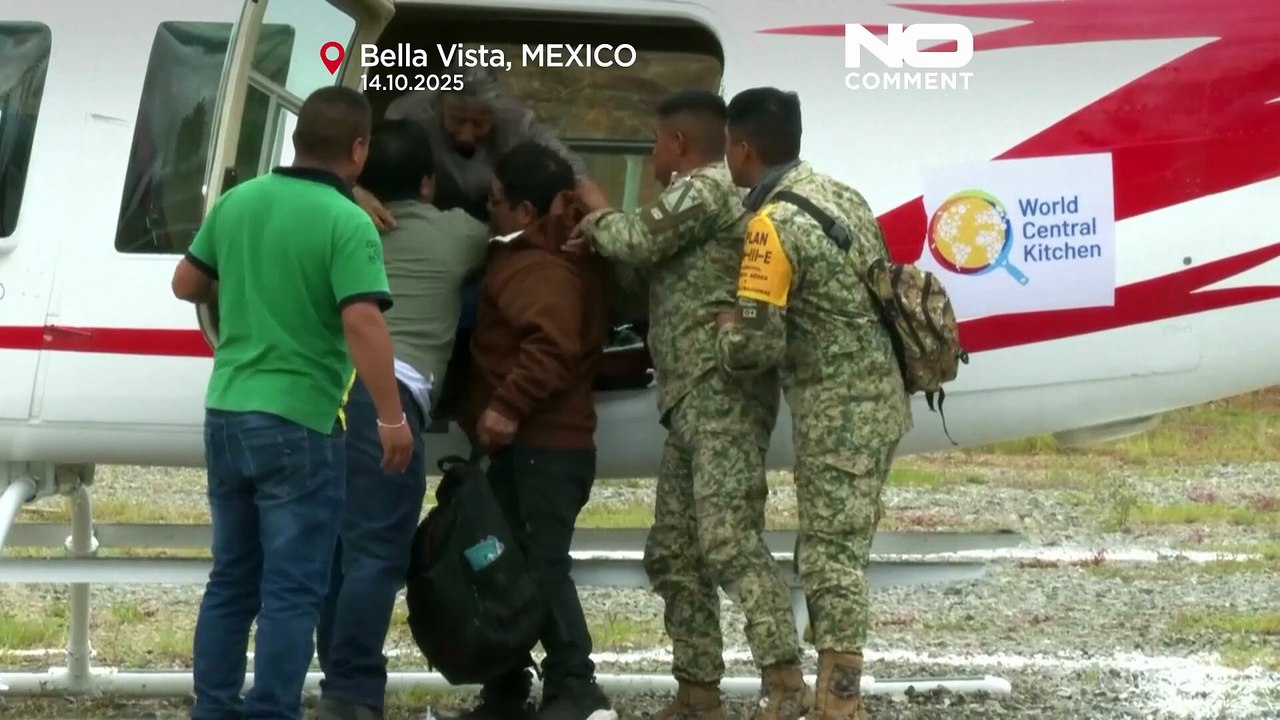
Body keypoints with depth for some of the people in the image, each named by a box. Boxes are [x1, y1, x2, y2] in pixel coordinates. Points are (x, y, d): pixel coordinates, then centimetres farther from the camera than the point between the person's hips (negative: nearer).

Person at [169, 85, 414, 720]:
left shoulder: (237, 201, 5)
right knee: (291, 589, 1)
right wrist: (391, 417, -19)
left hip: (226, 414, 7)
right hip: (297, 425, -6)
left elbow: (186, 284, 17)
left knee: (232, 577, 17)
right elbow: (363, 324, -24)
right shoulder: (347, 223, -15)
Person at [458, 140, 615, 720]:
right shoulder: (532, 256, 18)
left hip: (542, 445, -11)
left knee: (541, 567, -13)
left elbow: (553, 344, -30)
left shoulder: (539, 268, -16)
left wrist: (509, 404, -28)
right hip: (532, 442, 11)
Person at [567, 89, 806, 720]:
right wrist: (601, 230, 15)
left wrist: (595, 215, 7)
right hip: (695, 398, 11)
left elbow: (637, 243, -13)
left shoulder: (703, 189, -6)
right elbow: (651, 267, 27)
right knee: (674, 550, 9)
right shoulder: (704, 195, 27)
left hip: (722, 393, -11)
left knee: (729, 539, -19)